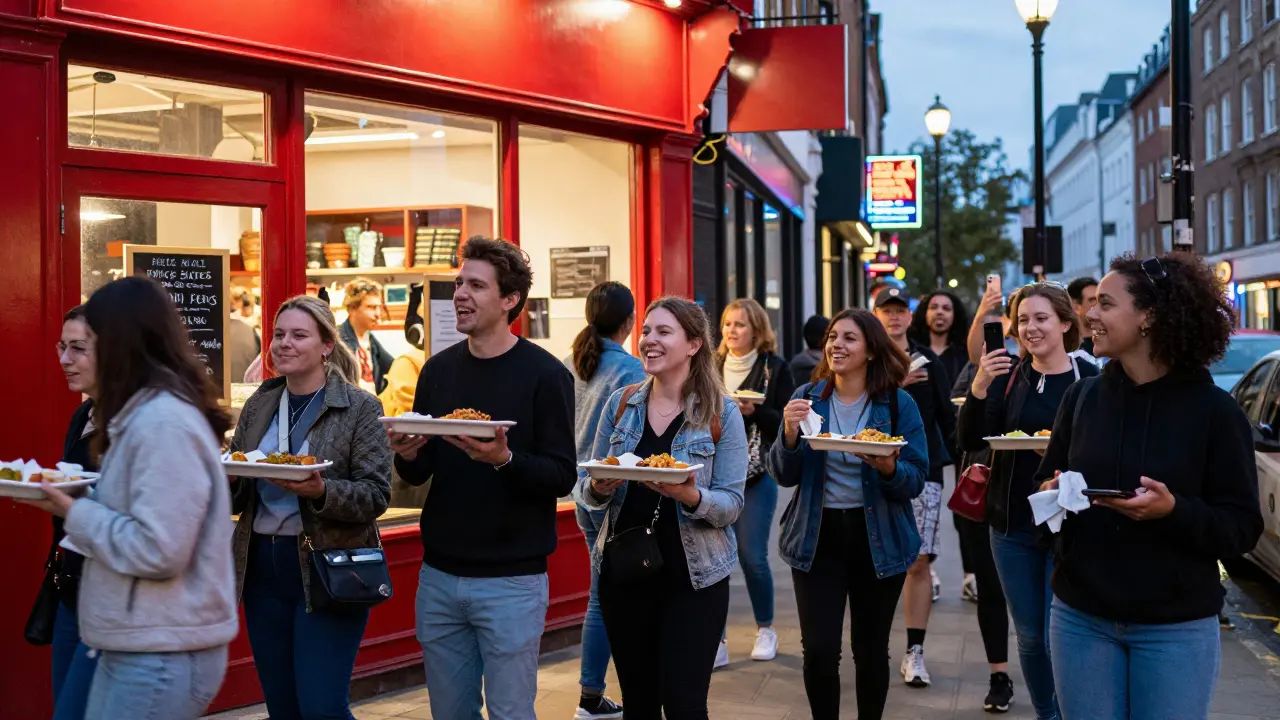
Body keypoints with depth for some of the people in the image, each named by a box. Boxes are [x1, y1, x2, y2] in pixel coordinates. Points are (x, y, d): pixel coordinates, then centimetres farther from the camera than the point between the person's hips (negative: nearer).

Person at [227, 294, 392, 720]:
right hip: (263, 568, 5)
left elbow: (376, 494, -11)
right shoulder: (259, 407, 10)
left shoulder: (361, 409, -5)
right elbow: (236, 498, 12)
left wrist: (322, 492, -28)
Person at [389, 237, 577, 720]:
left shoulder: (544, 374, -9)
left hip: (511, 579, -5)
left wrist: (504, 460, -28)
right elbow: (417, 474, 12)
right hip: (439, 575, 5)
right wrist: (407, 455, -10)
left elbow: (562, 477, -12)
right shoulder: (438, 369, 6)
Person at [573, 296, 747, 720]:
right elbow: (585, 491, 6)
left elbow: (731, 504, -9)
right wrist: (598, 487, -17)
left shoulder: (722, 413, -6)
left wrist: (690, 496, -28)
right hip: (623, 572, 3)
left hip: (693, 577, -3)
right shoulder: (620, 404, 3)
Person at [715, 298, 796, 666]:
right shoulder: (712, 367, 9)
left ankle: (765, 628, 22)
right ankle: (715, 641, 6)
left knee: (752, 555, -2)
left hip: (758, 474, -3)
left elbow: (788, 423, -6)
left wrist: (754, 411, -20)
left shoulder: (776, 369, -1)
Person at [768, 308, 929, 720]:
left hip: (879, 541, 0)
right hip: (818, 537, 1)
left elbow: (916, 481, -5)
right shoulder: (808, 397, 0)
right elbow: (783, 476, 0)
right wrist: (790, 435, -18)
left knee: (871, 649, 10)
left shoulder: (898, 403, -4)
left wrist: (887, 467, -26)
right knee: (819, 650, -5)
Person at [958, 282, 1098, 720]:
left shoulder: (1091, 381, -5)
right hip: (1012, 524, 4)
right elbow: (970, 441, -7)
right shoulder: (1007, 376, 3)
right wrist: (979, 386, -21)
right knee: (1029, 637, 13)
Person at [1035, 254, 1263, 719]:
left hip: (1177, 628, -3)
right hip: (1081, 617, 3)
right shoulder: (1082, 397, 3)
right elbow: (1046, 484, 12)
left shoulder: (1213, 409, -7)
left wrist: (1174, 510, -25)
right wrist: (1051, 494, -11)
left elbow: (1243, 527, -8)